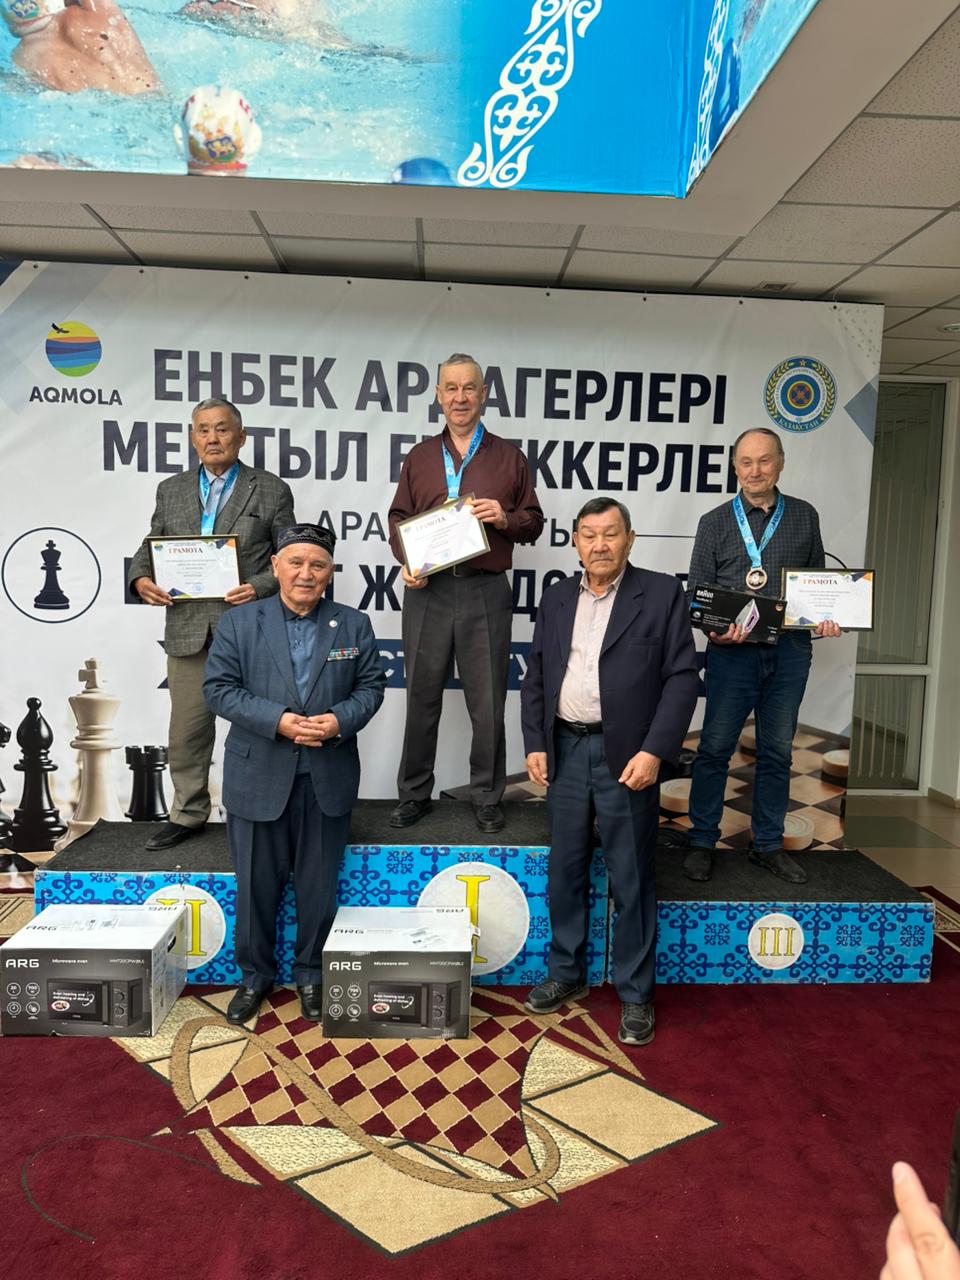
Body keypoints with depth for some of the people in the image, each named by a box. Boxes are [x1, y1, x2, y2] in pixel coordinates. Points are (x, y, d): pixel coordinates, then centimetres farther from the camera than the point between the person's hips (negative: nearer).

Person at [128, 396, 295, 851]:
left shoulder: (271, 490, 4)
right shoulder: (171, 490, 14)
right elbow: (150, 547, 16)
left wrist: (261, 587, -16)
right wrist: (141, 578, -4)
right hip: (188, 630, 3)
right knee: (187, 730, 10)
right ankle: (187, 814, 25)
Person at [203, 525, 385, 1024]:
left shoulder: (354, 625, 4)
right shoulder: (238, 623, 0)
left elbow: (370, 686, 4)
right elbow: (218, 689, -5)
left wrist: (340, 720, -16)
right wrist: (278, 720, -17)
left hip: (328, 778, 1)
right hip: (259, 777, -1)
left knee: (319, 883, 12)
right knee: (256, 882, 12)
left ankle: (310, 973, 32)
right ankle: (255, 973, 32)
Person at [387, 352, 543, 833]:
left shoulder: (509, 457, 8)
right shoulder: (419, 457, 13)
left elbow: (534, 522, 9)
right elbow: (398, 519, 14)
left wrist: (505, 518, -11)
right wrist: (405, 563, -3)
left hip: (486, 592, -1)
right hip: (427, 590, 2)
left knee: (487, 701, 4)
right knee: (422, 696, 9)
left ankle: (487, 798, 18)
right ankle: (414, 794, 23)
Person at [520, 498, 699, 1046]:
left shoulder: (662, 593, -3)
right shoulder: (557, 598, 10)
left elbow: (683, 678, -8)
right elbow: (535, 676, 12)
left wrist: (654, 751, -15)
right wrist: (535, 743, 4)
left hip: (627, 756, -4)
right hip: (565, 751, 4)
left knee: (632, 882, 6)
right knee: (564, 873, 15)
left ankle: (635, 994, 23)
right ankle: (567, 974, 33)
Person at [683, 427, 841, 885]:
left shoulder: (804, 516, 11)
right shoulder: (715, 522, 5)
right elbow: (696, 590, 2)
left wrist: (823, 618, -3)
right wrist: (715, 628, -16)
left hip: (790, 650, 3)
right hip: (733, 651, -2)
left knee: (777, 752, 11)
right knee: (714, 748, 1)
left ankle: (768, 844, 24)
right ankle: (702, 843, 15)